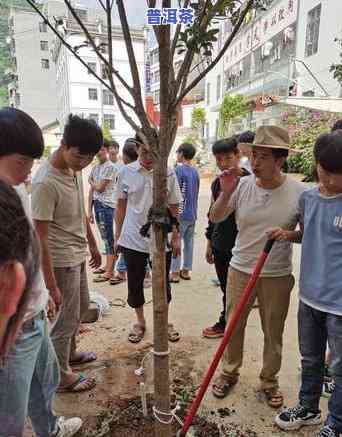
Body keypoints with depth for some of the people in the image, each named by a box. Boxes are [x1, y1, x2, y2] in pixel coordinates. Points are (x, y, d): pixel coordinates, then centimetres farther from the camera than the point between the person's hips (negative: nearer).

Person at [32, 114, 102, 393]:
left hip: (78, 254, 9)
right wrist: (51, 284, -23)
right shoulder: (46, 182, -26)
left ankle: (69, 353, 47)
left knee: (82, 306, 24)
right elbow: (41, 237, -25)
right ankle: (61, 376, 29)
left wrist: (93, 245, 18)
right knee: (68, 317, 7)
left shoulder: (76, 169, 0)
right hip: (61, 260, -9)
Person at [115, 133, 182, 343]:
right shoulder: (126, 172, -2)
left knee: (163, 284, 13)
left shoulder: (169, 174, -4)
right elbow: (121, 206, 6)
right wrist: (118, 235, 6)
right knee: (134, 284, 13)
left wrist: (176, 237, 1)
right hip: (133, 240, 1)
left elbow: (173, 208, 2)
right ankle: (140, 322, 35)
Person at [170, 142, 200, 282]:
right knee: (189, 242, 12)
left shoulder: (179, 169, -12)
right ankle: (186, 270, 20)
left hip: (181, 213, -7)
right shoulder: (195, 171, 9)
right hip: (192, 213, 7)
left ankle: (175, 273, 6)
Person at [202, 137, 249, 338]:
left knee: (232, 289, 7)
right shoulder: (217, 182, 8)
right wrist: (210, 242, 18)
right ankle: (227, 322, 33)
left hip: (238, 246, -6)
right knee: (225, 286, 17)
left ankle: (225, 323, 26)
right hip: (219, 245, 6)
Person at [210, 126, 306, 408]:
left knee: (273, 333, 15)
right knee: (233, 325, 16)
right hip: (240, 270, 2)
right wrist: (225, 194, -19)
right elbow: (215, 218, -3)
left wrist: (286, 236, -17)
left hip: (277, 276, -1)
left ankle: (270, 381, 40)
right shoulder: (242, 184, -8)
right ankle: (230, 372, 40)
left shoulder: (299, 192, -11)